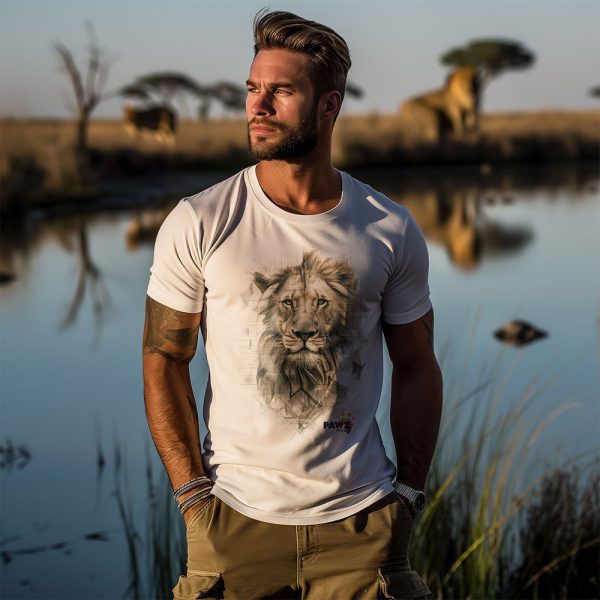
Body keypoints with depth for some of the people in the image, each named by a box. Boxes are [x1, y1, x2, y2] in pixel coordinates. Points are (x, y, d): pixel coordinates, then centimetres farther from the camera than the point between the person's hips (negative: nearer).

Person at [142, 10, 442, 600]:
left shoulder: (393, 231, -1)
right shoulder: (197, 224, -6)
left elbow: (416, 367, 8)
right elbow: (163, 359, -2)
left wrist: (410, 494, 4)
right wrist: (193, 495, -6)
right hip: (237, 519, -1)